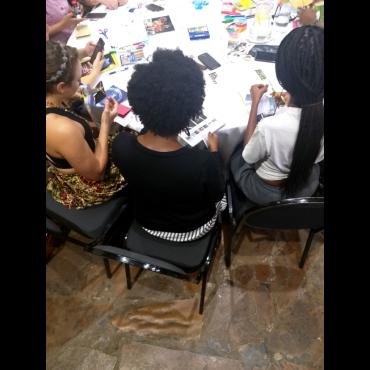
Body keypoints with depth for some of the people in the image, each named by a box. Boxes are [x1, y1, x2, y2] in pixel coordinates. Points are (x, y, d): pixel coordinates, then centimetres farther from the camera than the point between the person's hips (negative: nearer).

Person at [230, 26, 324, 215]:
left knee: (235, 156, 25)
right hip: (308, 187, 5)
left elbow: (248, 157, -18)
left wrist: (255, 102, -16)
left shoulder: (270, 127, -42)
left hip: (267, 193, -4)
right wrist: (291, 102, 4)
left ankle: (245, 205, 46)